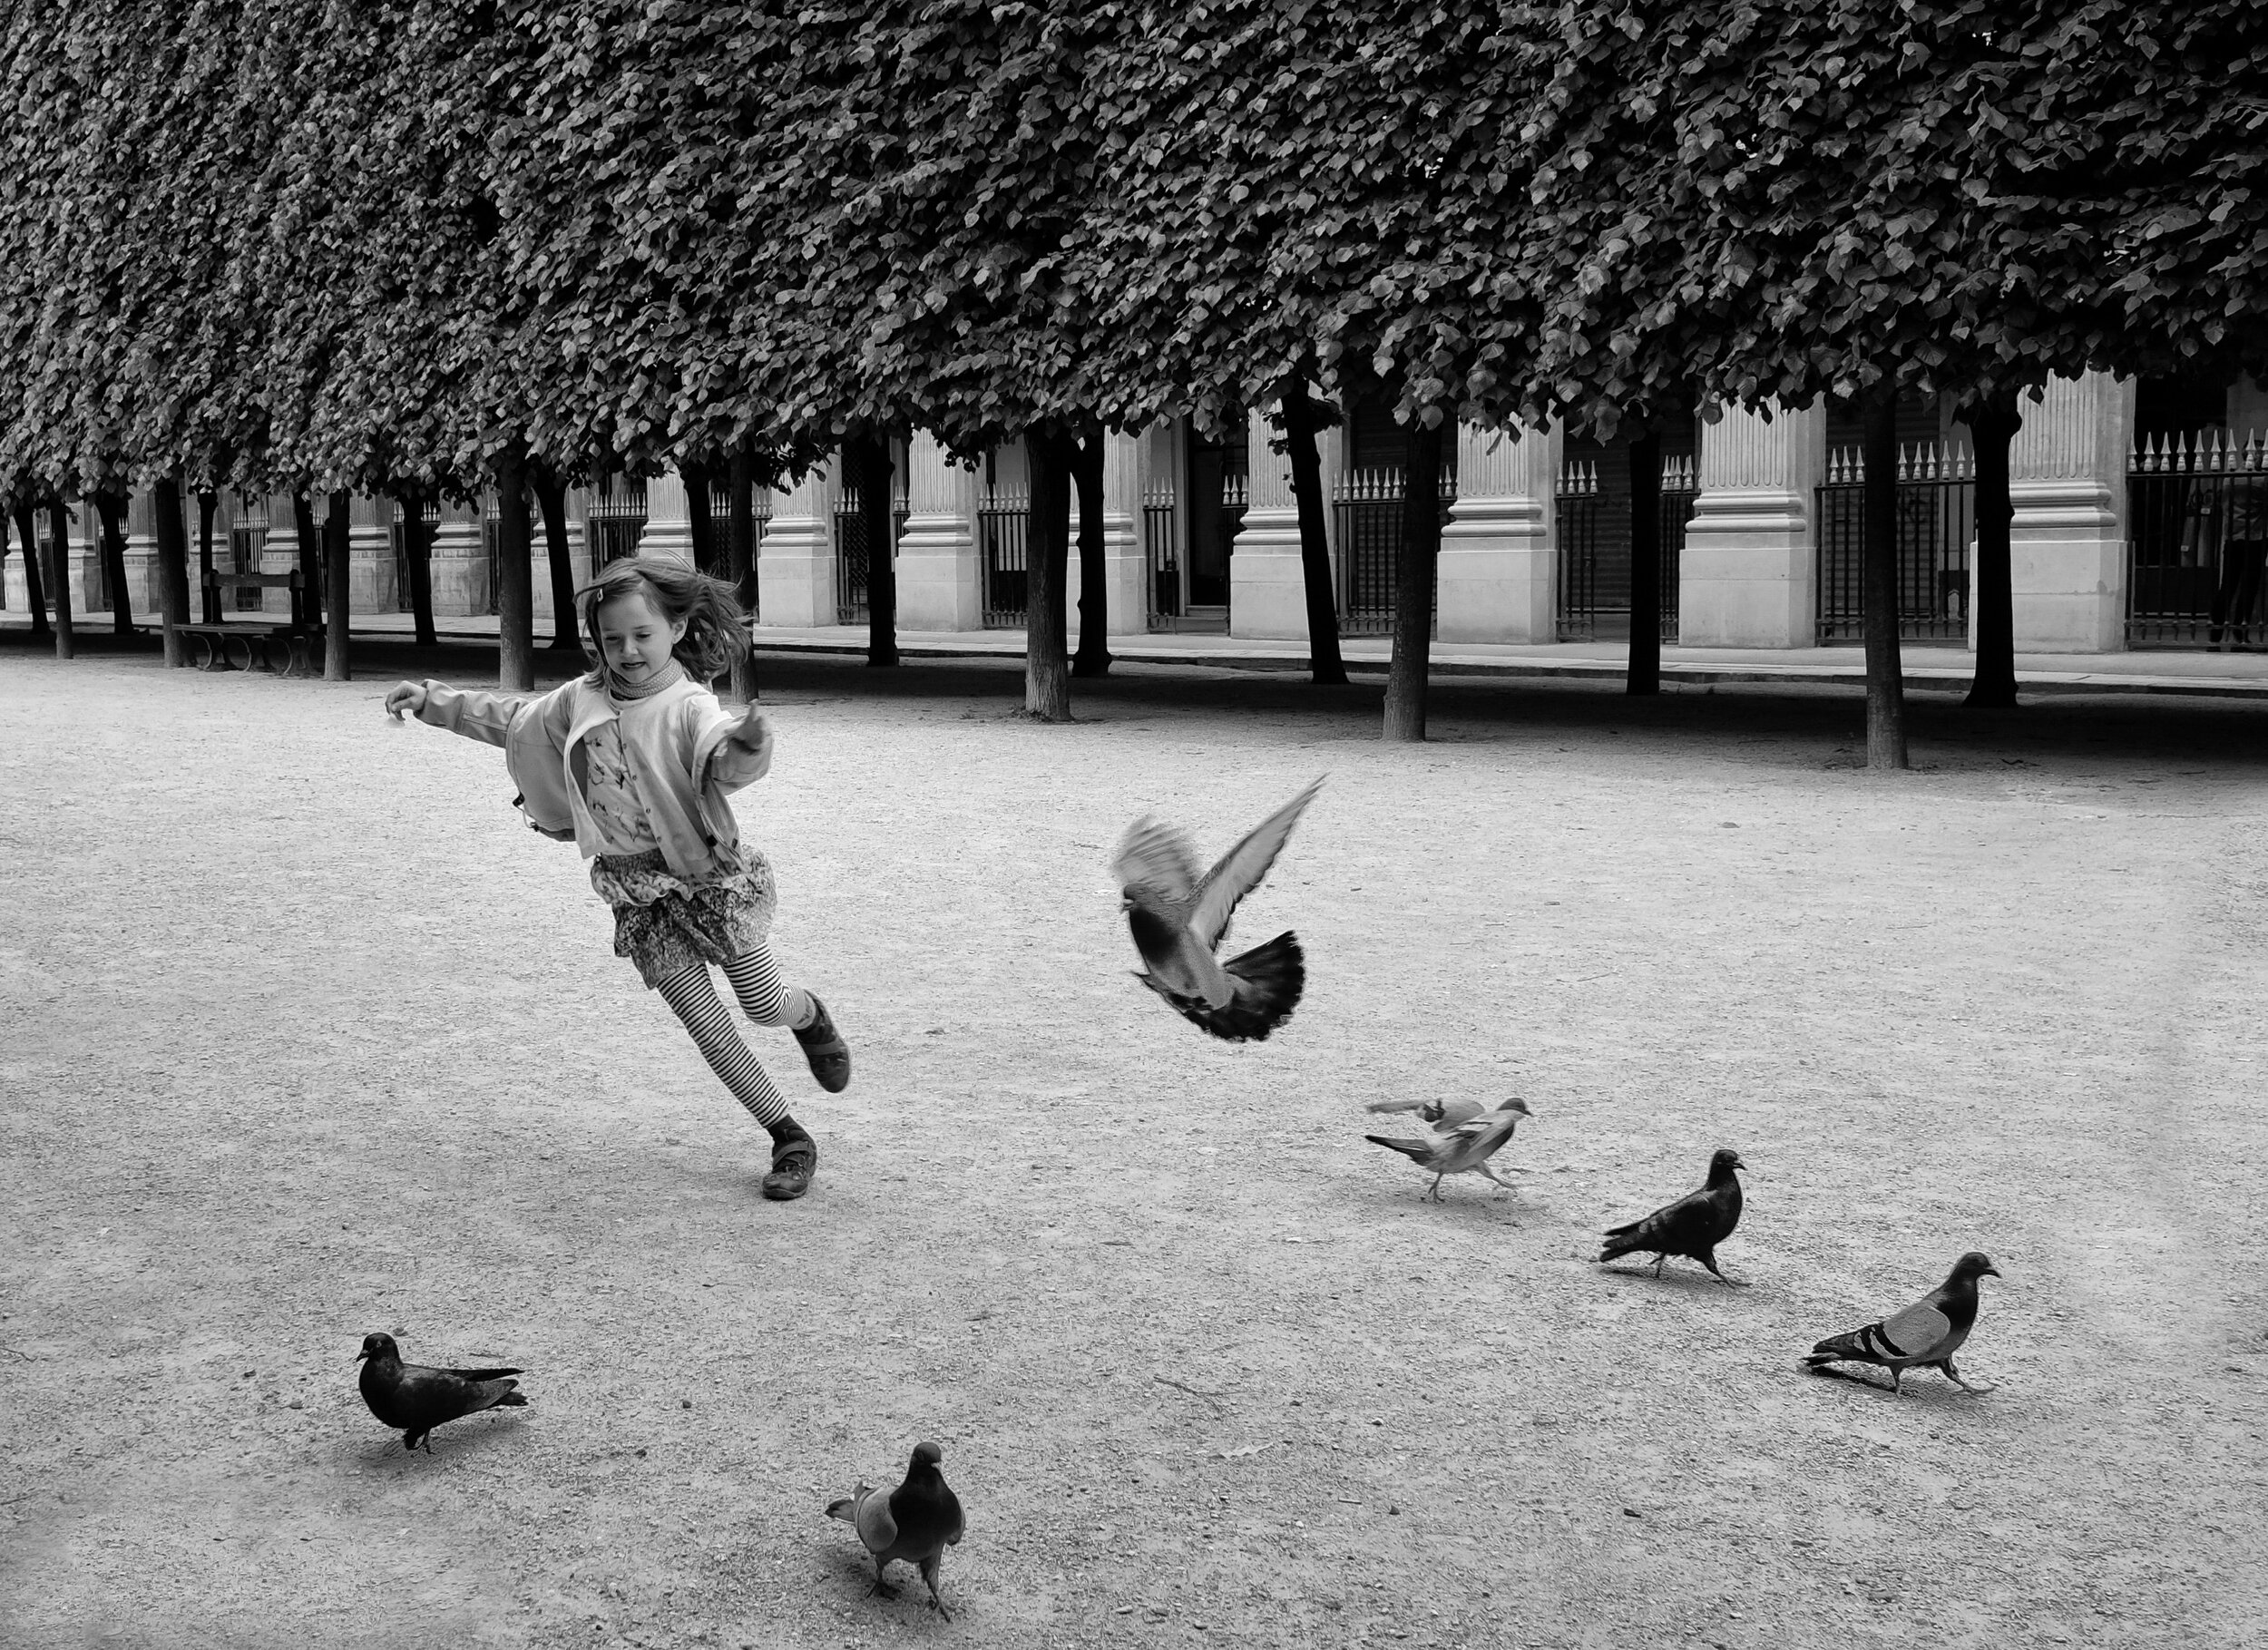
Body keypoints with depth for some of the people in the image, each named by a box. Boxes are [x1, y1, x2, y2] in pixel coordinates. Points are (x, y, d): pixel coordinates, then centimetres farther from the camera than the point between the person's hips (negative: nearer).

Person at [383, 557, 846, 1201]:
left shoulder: (689, 706, -18)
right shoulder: (582, 699, 1)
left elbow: (725, 757, -39)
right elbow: (514, 719, 19)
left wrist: (745, 745, -62)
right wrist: (434, 701, 18)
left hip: (708, 875, -4)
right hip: (638, 893, 4)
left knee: (765, 1004, 5)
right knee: (704, 1020, -1)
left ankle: (811, 1015, 44)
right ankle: (790, 1140, 9)